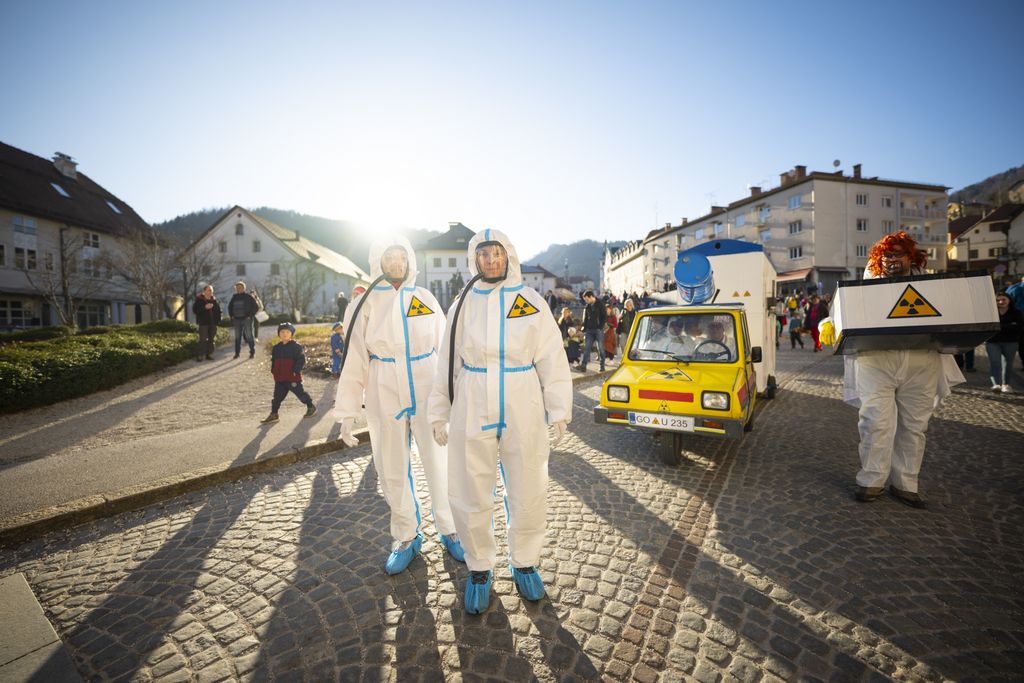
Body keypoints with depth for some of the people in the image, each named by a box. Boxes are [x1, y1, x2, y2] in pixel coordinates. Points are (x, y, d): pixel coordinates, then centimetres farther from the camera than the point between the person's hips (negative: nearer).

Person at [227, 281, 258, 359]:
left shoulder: (248, 296, -3)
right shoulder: (234, 297, 11)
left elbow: (255, 306, -5)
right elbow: (230, 307, 24)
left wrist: (250, 315, -10)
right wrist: (231, 315, 13)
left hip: (246, 319, -5)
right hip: (237, 320, 5)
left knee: (248, 336, -5)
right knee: (237, 337, 8)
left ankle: (252, 352, 3)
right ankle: (237, 352, 14)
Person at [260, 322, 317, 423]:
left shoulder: (296, 346, -8)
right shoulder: (276, 347, 11)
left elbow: (301, 360, -11)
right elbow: (273, 360, 20)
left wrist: (296, 371, -18)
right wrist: (273, 371, 9)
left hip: (293, 377, -6)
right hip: (280, 379, 6)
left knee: (300, 393, 4)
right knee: (277, 396, 8)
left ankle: (311, 407, 22)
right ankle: (273, 414, 15)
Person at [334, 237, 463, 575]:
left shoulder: (425, 298, 4)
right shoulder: (366, 302, 0)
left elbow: (443, 348, 6)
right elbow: (353, 358, -1)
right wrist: (347, 412, -3)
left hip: (428, 394, 1)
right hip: (384, 398, 0)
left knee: (439, 464, 7)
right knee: (392, 472, 11)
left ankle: (449, 530, 30)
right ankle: (406, 537, 33)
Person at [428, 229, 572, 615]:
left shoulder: (531, 301, 1)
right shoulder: (463, 304, 5)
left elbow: (552, 360, 1)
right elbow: (447, 363, 8)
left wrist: (558, 412, -1)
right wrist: (440, 414, 10)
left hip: (524, 414, 0)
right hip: (472, 413, 1)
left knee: (528, 495, 11)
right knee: (470, 498, 9)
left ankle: (524, 561, 37)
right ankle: (480, 568, 34)